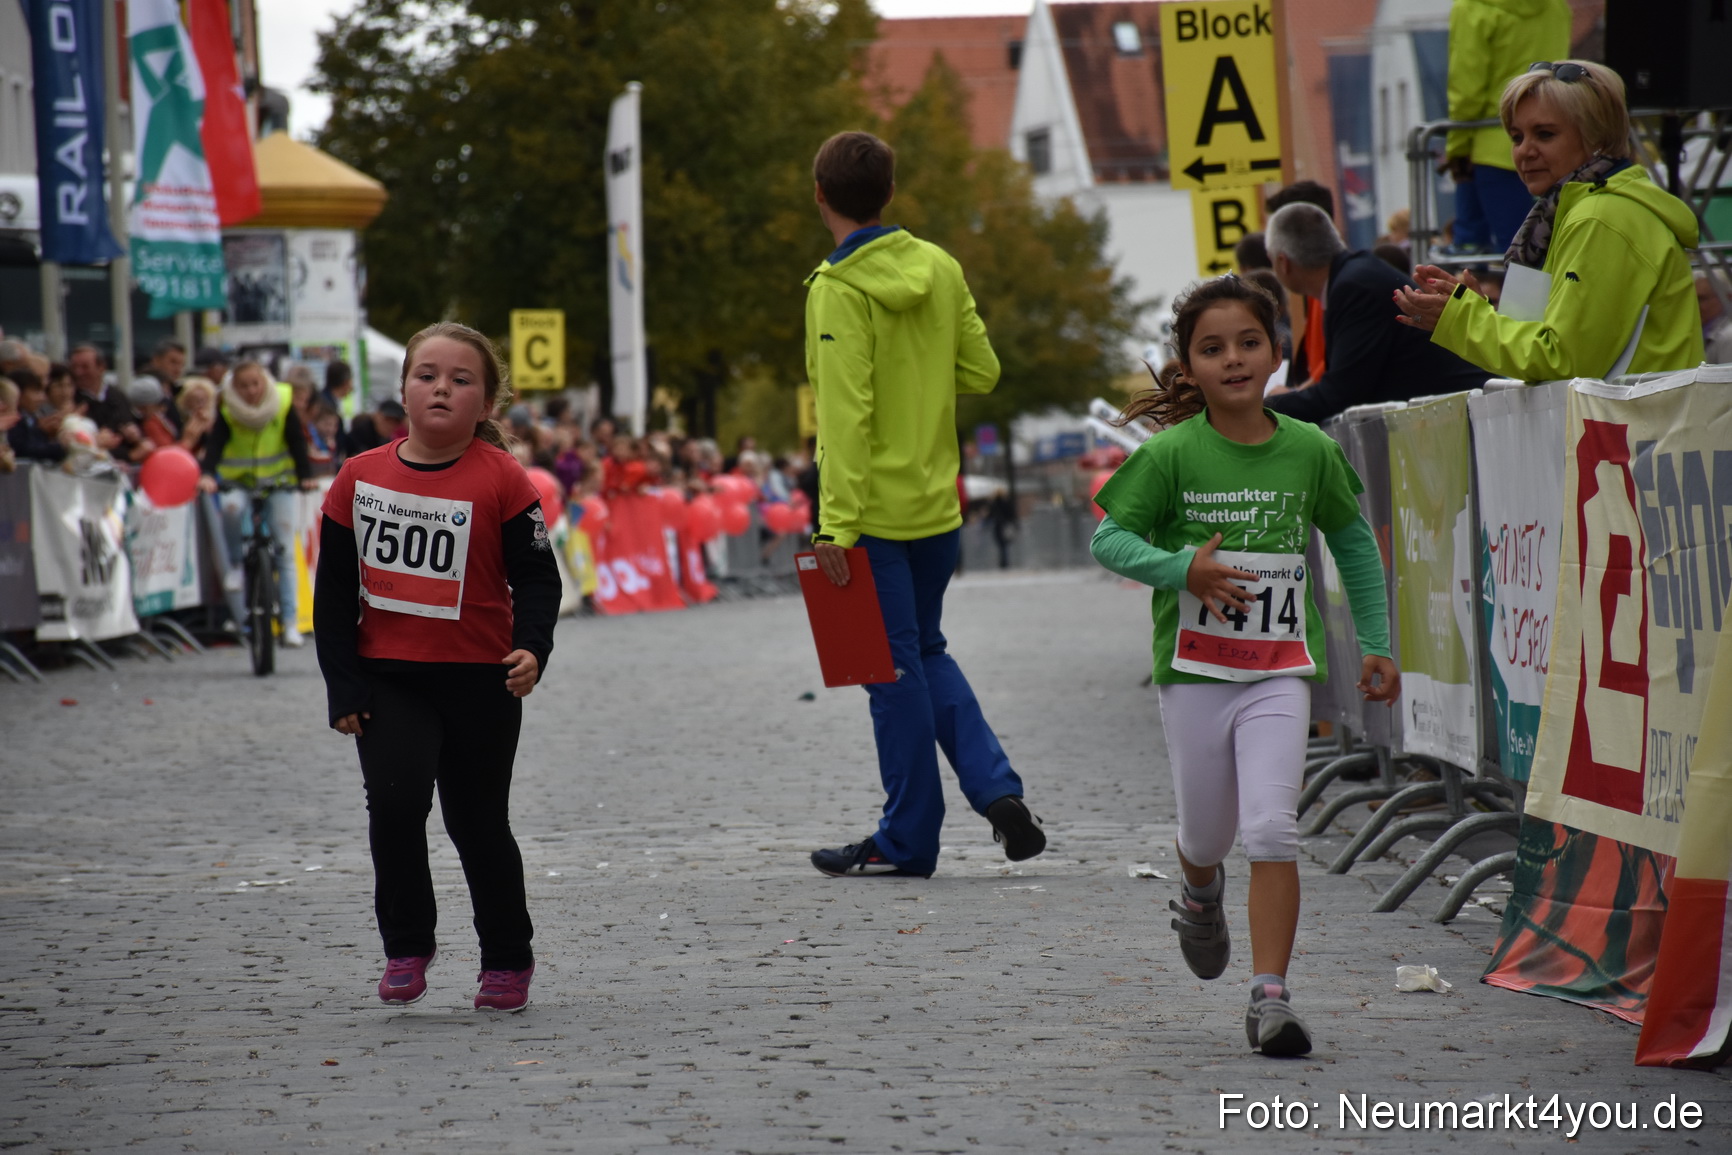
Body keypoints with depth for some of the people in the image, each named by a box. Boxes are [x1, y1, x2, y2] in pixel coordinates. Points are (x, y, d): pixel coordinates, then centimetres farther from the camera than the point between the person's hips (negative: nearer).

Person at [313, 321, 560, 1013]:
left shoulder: (501, 480, -7)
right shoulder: (360, 477, 1)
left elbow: (536, 578, -4)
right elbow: (334, 590, 6)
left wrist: (532, 649, -22)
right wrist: (342, 687, 1)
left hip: (479, 678, -1)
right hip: (387, 677, 1)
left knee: (477, 822, 9)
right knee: (396, 798, -18)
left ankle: (507, 959, 28)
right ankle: (406, 944, 0)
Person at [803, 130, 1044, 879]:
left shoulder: (841, 290, -15)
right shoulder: (940, 269, 4)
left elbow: (845, 415, -20)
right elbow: (982, 372, 8)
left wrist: (835, 524, -20)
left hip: (875, 511, -6)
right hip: (938, 504, 6)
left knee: (893, 671, 2)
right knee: (926, 654, 21)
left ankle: (907, 840, 10)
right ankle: (996, 790, 7)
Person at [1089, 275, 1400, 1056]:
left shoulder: (1309, 451, -1)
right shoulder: (1170, 454, -7)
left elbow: (1353, 540, 13)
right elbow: (1109, 539, -5)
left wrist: (1375, 643, 12)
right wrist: (1182, 570, -22)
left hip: (1279, 675, 0)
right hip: (1194, 670, 0)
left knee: (1271, 829, -15)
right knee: (1206, 832, 14)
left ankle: (1271, 997, -12)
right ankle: (1201, 895, 51)